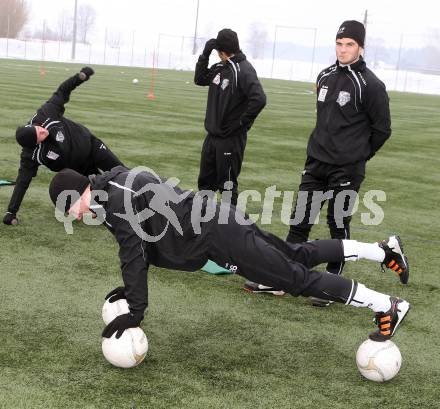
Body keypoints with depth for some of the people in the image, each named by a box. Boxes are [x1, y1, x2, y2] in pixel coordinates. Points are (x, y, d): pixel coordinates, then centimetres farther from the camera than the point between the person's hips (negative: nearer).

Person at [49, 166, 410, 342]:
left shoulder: (113, 202, -17)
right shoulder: (117, 185, 13)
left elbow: (133, 255, -19)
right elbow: (143, 241, 22)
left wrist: (136, 312, -13)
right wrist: (132, 288, 22)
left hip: (217, 236, -9)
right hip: (222, 222, 9)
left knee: (297, 278, -3)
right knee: (300, 256, 19)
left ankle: (389, 306, 5)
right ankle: (384, 253, 29)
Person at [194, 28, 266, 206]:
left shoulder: (243, 70, -17)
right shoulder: (220, 67, 8)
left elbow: (259, 99, -27)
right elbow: (200, 79, 19)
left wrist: (241, 123, -18)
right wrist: (205, 54, 6)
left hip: (231, 139, -8)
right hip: (212, 136, 8)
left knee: (227, 185, 1)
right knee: (205, 183, 16)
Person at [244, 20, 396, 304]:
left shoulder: (370, 85, -11)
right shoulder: (325, 77, 9)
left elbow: (382, 129, -5)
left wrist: (358, 155, 3)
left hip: (347, 169, -6)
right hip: (316, 163, 6)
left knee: (339, 224, 2)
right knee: (300, 220, 7)